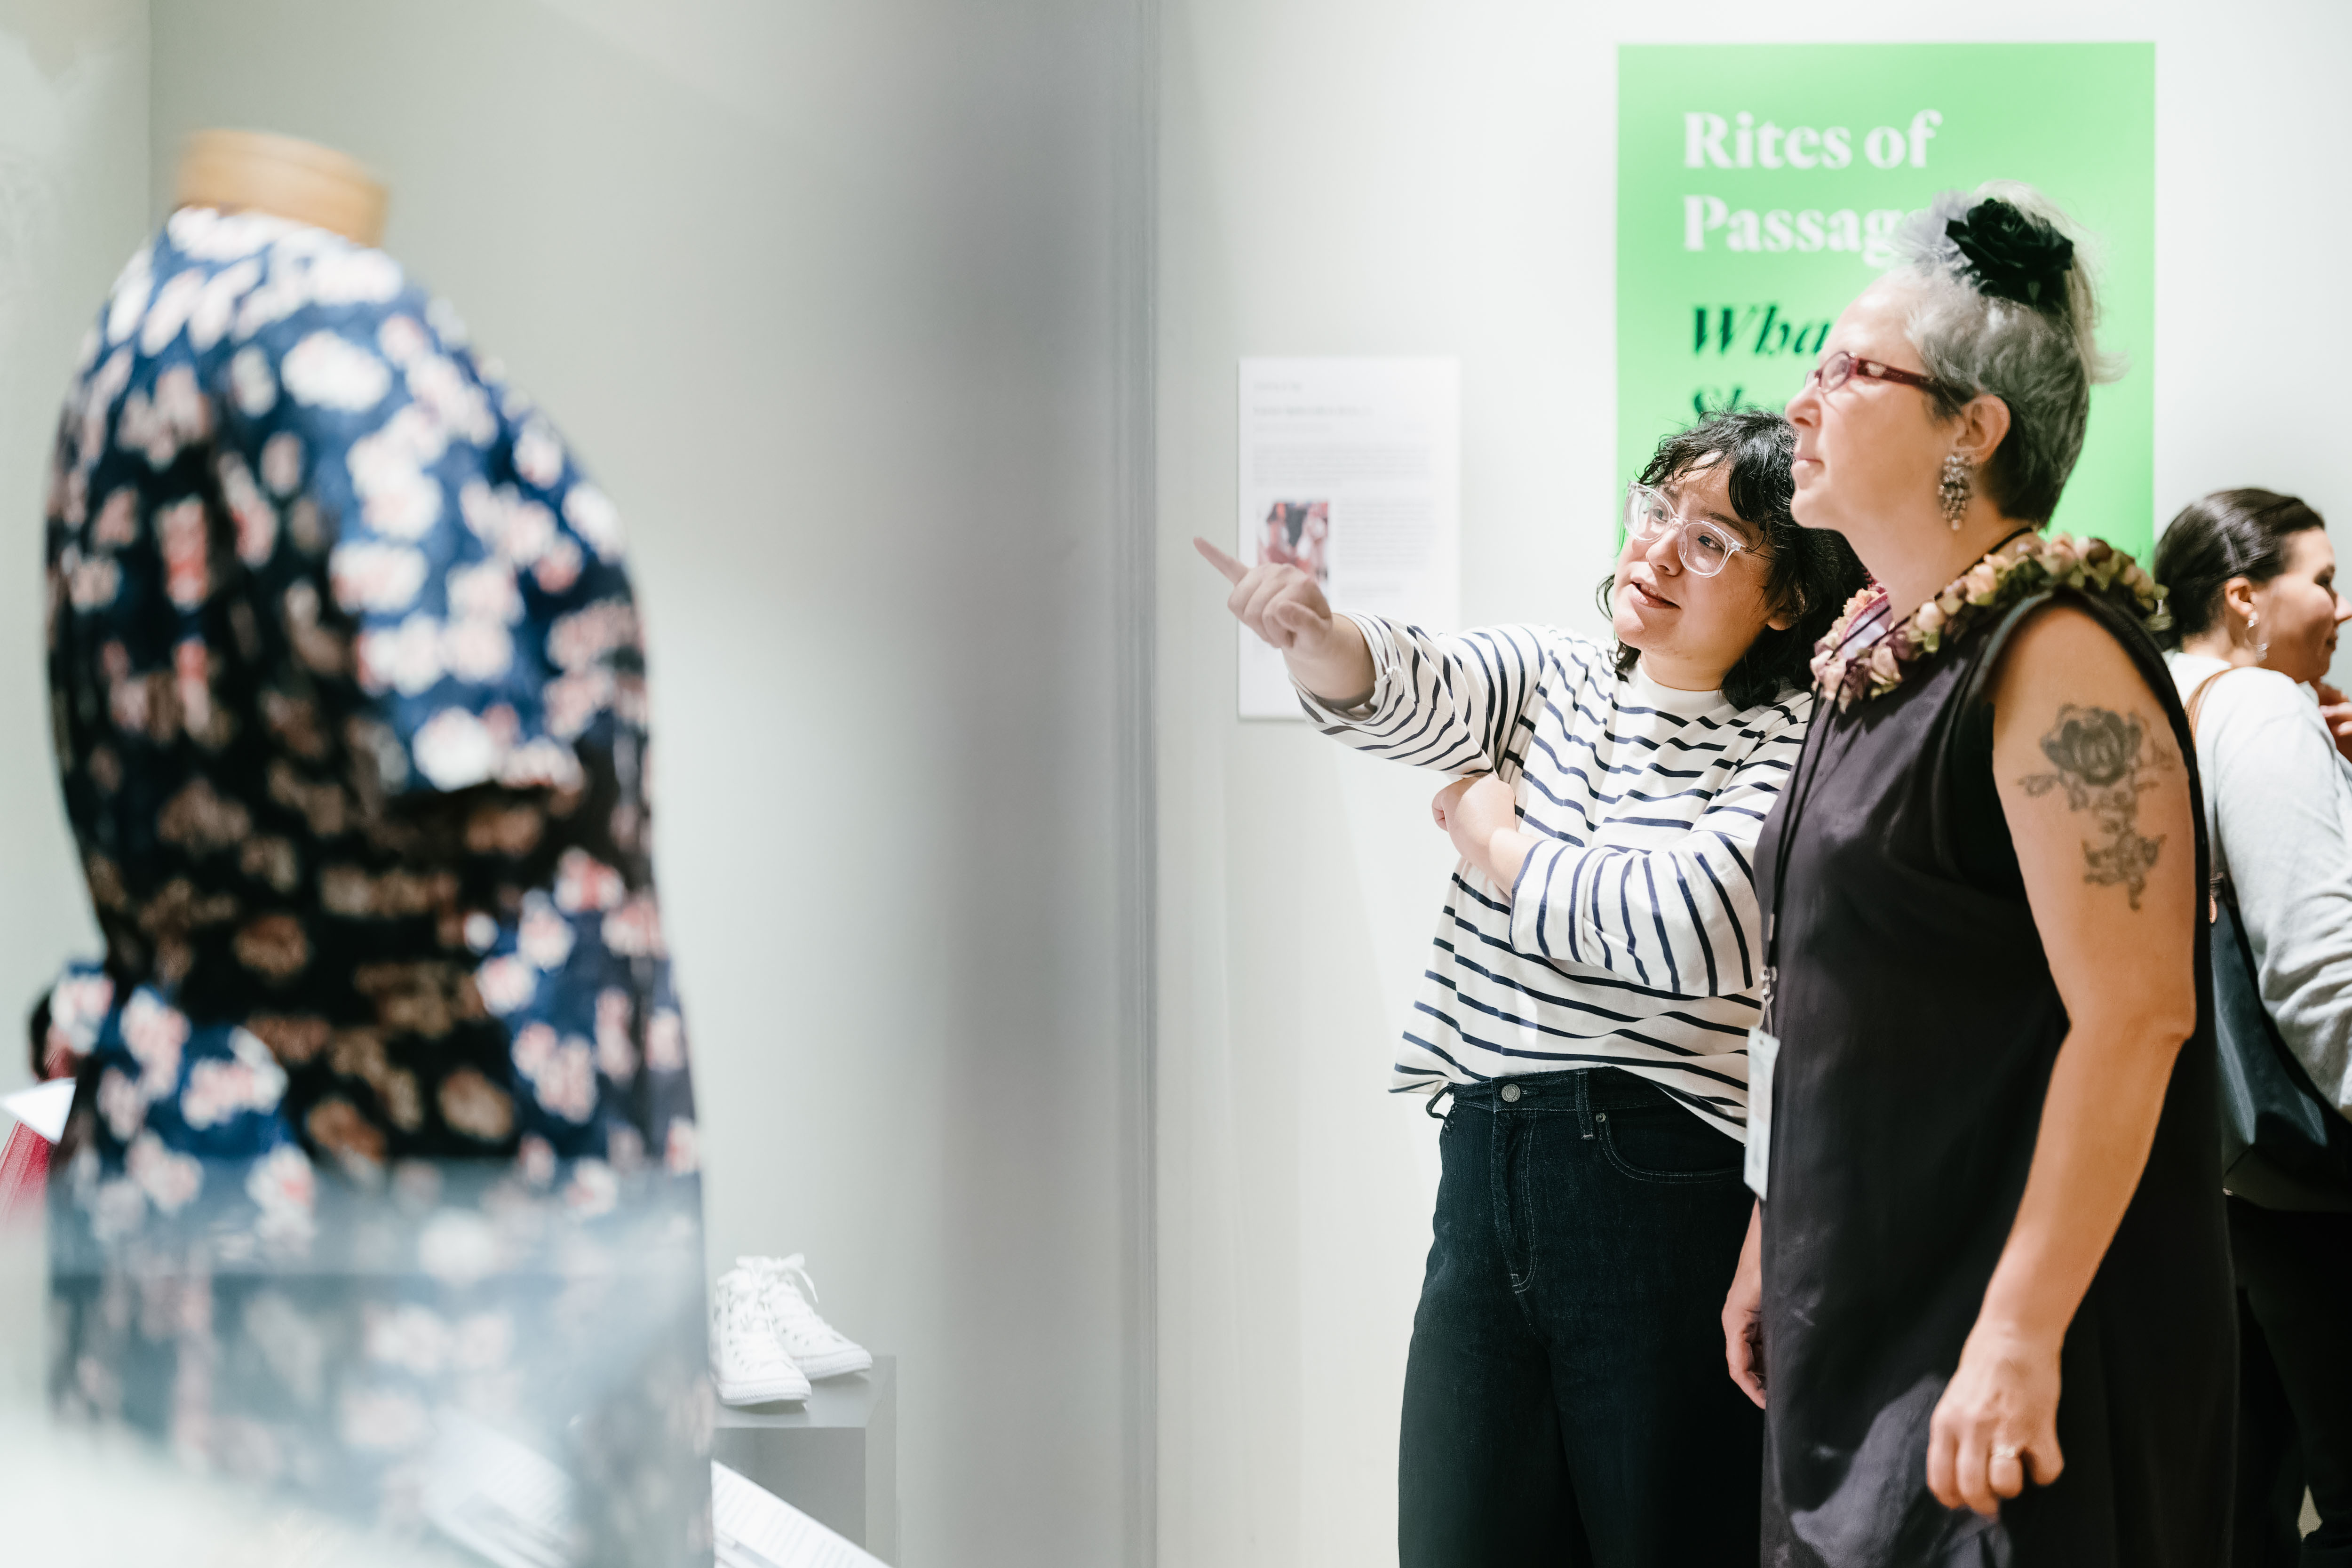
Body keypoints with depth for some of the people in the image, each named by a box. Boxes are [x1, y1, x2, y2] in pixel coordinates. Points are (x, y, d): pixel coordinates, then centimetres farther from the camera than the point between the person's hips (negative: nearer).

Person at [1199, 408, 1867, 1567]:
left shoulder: (1791, 744, -3)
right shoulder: (1543, 678, 11)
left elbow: (1686, 926, -19)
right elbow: (1415, 691, -10)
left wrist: (1493, 831, -4)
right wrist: (1314, 635, -34)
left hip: (1669, 1196, -4)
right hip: (1487, 1175, 5)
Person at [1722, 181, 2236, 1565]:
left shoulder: (2056, 659, -15)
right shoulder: (1876, 659, 11)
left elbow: (2136, 1017, -22)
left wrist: (2022, 1336, -25)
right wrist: (1773, 1243, 19)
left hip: (2010, 1346, -8)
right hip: (1855, 1320, 8)